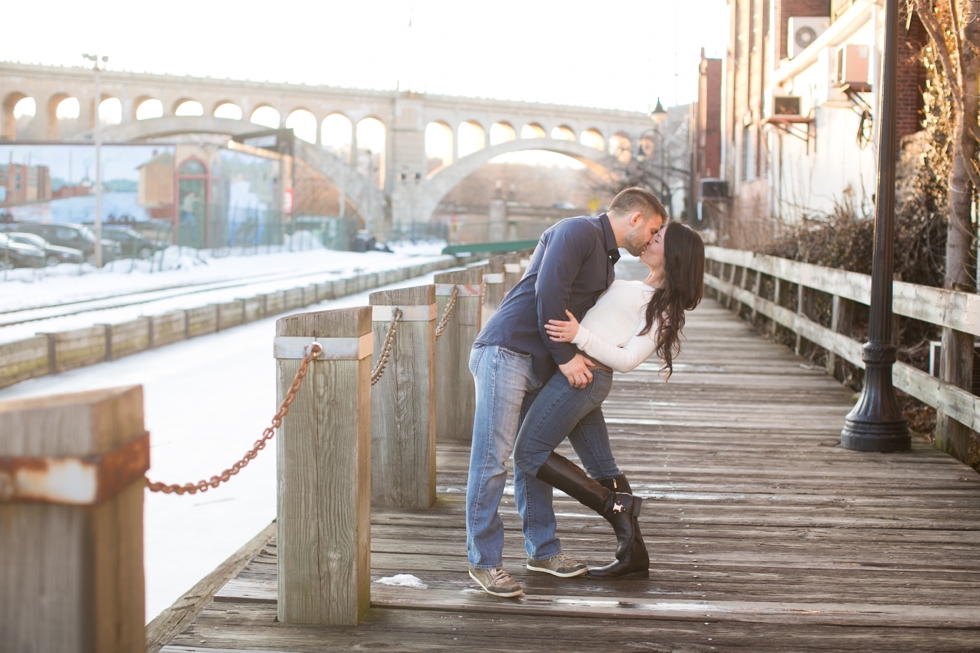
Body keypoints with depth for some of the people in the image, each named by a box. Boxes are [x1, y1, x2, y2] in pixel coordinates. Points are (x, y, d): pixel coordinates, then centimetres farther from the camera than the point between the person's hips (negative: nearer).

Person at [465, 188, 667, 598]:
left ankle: (542, 549, 25)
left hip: (540, 364, 10)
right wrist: (565, 357, -17)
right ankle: (483, 560, -3)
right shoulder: (579, 231, -11)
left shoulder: (606, 263, 21)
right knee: (492, 458, -7)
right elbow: (548, 291, -21)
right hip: (505, 352, -10)